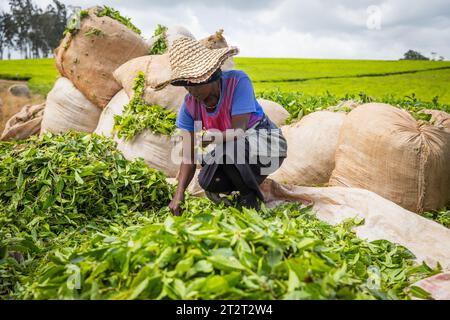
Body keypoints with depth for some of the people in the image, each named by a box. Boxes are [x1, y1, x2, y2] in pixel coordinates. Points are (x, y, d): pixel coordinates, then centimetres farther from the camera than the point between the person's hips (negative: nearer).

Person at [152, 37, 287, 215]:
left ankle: (249, 196, -7)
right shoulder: (190, 104, -11)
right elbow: (189, 156, -15)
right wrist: (179, 193, -26)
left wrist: (211, 137, -38)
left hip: (265, 142, -5)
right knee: (207, 182, -20)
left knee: (228, 147, -35)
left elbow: (239, 132, -27)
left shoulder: (238, 81, -24)